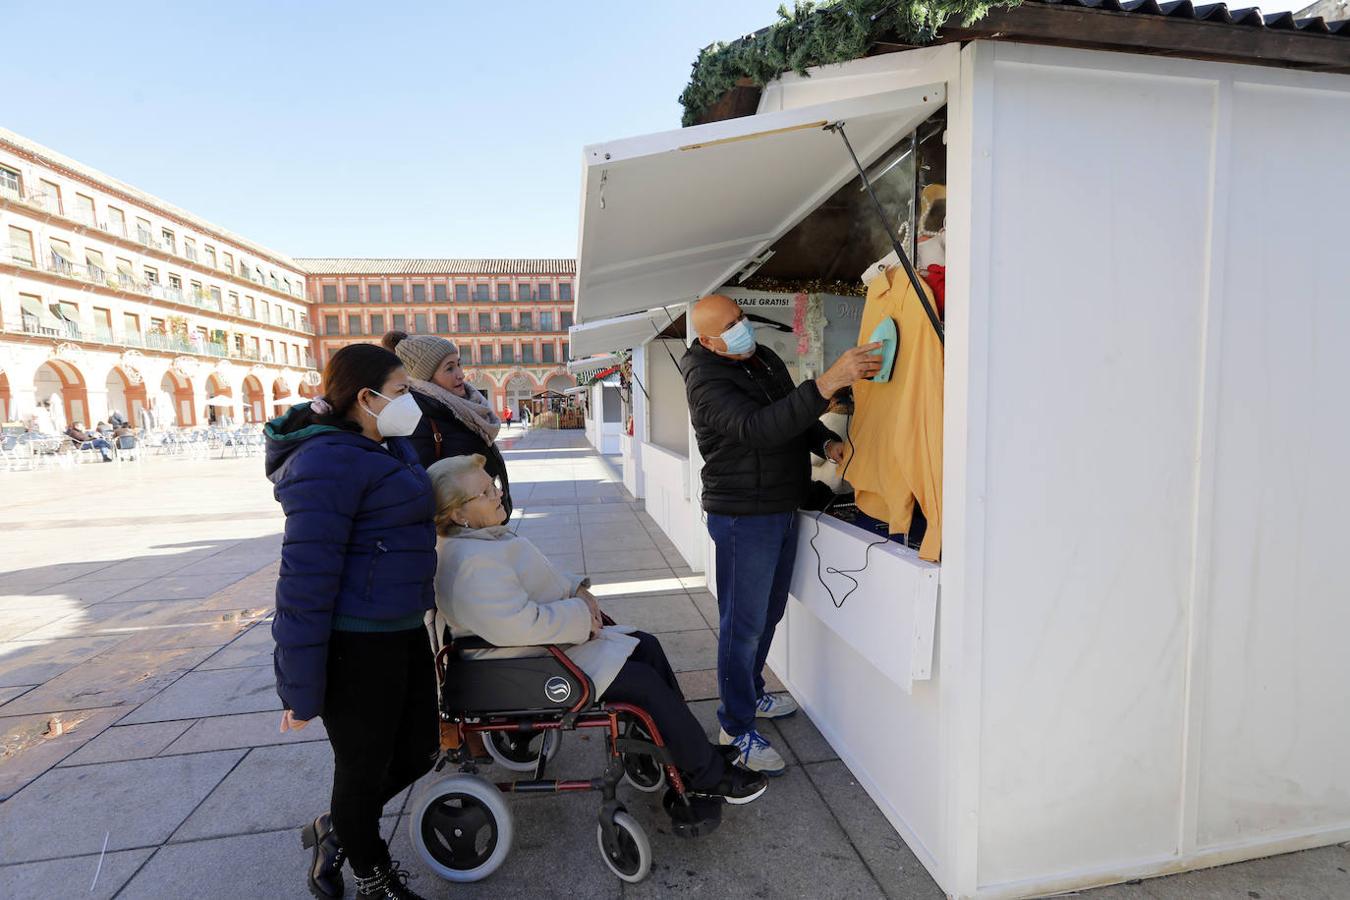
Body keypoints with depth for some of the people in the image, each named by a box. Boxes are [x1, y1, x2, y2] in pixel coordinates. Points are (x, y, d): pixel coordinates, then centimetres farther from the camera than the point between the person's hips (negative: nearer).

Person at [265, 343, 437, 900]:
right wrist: (301, 689, -20)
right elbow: (306, 578, -22)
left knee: (418, 751, 20)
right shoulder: (329, 461, -19)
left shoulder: (384, 448, 9)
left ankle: (336, 830, 46)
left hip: (402, 630, 10)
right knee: (364, 767, 13)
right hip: (355, 644, -9)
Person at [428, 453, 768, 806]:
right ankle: (710, 776, 5)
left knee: (647, 647, 6)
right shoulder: (471, 566, -28)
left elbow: (541, 578, 17)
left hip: (554, 637, 11)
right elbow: (523, 624, -34)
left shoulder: (482, 537, 6)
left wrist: (577, 590, -1)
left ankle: (687, 748, 18)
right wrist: (581, 617, -19)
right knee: (644, 681, -12)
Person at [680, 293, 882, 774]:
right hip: (743, 517, -8)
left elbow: (794, 416, 21)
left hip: (783, 508, 9)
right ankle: (737, 728, 18)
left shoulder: (765, 357, 8)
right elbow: (758, 428, -36)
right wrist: (828, 383, -43)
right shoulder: (707, 380, -19)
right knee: (743, 623, 1)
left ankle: (751, 694, 41)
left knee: (768, 613, 21)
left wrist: (825, 442, 0)